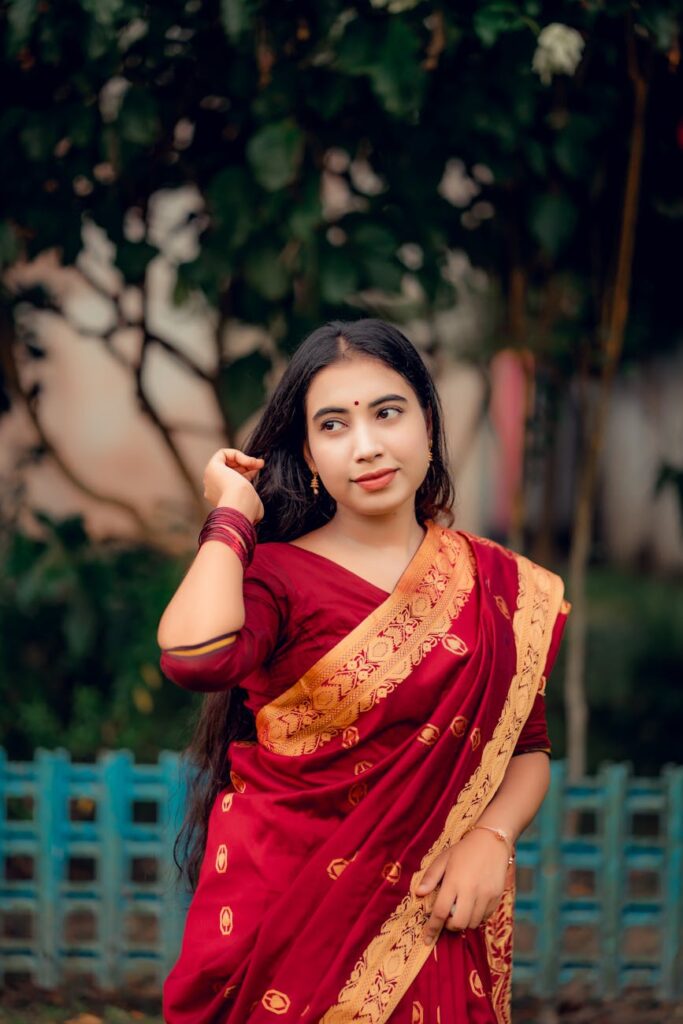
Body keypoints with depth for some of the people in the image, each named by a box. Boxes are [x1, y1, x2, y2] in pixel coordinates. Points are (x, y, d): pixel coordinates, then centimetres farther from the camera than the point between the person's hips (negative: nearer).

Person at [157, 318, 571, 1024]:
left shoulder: (497, 585, 3)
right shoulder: (275, 575, -8)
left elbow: (528, 746, 8)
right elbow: (195, 657, -30)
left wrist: (490, 839, -12)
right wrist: (233, 514, -15)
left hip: (431, 919, 3)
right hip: (289, 915, -3)